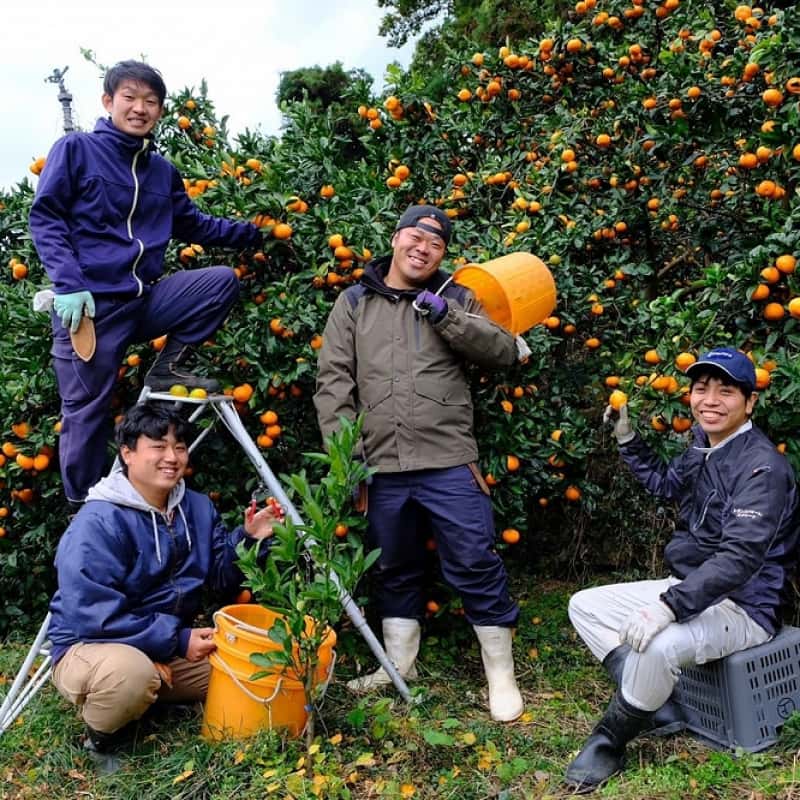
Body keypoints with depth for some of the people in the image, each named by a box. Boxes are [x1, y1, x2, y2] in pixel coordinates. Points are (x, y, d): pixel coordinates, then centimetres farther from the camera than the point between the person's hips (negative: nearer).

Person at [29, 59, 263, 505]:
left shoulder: (162, 172, 16)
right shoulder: (76, 150, 1)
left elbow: (193, 226, 23)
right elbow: (45, 217, -5)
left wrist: (251, 233, 14)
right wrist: (69, 285, -17)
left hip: (145, 299, 5)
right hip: (90, 303, -5)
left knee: (222, 280, -8)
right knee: (88, 412, -3)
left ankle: (168, 369, 0)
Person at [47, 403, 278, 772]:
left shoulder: (197, 507, 1)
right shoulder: (97, 523, -22)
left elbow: (221, 578, 4)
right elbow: (94, 617, -27)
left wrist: (249, 539, -14)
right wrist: (176, 640, -25)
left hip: (171, 648, 7)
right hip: (89, 647, -7)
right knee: (131, 671, -39)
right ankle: (102, 736, -5)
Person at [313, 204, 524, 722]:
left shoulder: (455, 299, 12)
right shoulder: (354, 304, 11)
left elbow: (504, 352, 2)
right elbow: (334, 381, 5)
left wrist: (449, 318, -11)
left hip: (449, 464, -1)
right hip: (382, 468, 2)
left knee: (476, 564, -3)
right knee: (395, 571, 15)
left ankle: (501, 675, 12)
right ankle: (399, 666, 32)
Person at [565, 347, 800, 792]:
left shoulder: (763, 467, -20)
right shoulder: (704, 446, 6)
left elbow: (739, 557, -31)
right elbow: (666, 484, 28)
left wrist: (668, 606, -38)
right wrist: (627, 438, 14)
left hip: (743, 607, -9)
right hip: (689, 587, 9)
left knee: (657, 646, -37)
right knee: (585, 606, 5)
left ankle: (609, 742, -9)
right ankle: (660, 709, -1)